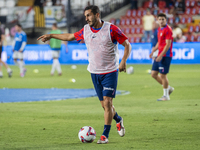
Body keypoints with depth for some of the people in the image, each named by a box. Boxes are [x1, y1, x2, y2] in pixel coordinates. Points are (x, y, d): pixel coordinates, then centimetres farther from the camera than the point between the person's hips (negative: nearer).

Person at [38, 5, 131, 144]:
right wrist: (51, 36, 24)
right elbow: (70, 36, 21)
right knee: (104, 104, 7)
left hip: (110, 72, -5)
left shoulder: (111, 29, -12)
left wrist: (123, 61, -21)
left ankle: (105, 136, -6)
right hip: (94, 72, 5)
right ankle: (118, 120, 37)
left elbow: (127, 45, -7)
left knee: (107, 102, -12)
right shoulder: (86, 30, 4)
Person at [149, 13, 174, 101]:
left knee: (163, 75, -5)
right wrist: (153, 51, 13)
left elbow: (168, 44, -18)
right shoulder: (160, 29, 15)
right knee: (154, 74, 9)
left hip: (165, 56, -9)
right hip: (160, 55, 9)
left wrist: (161, 55, -22)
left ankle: (166, 96, 8)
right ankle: (168, 88, 23)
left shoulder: (167, 30, -14)